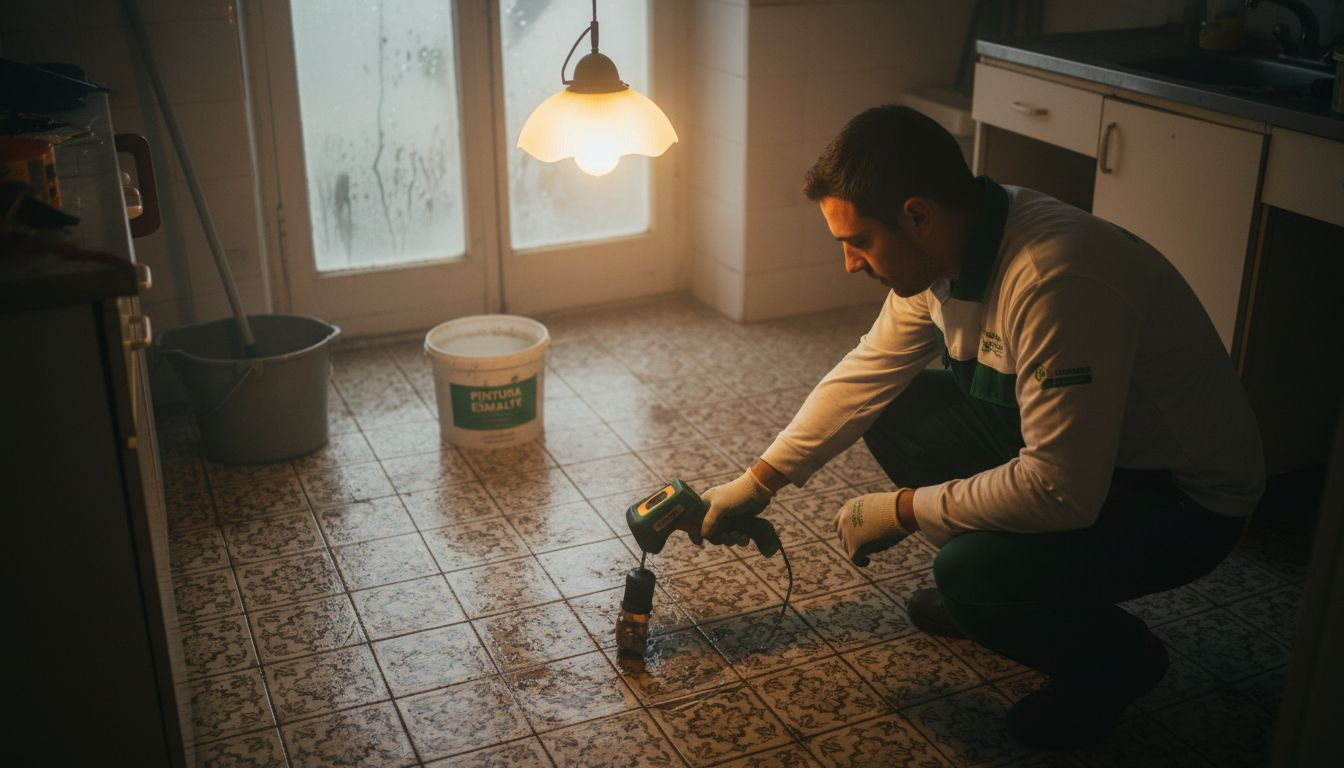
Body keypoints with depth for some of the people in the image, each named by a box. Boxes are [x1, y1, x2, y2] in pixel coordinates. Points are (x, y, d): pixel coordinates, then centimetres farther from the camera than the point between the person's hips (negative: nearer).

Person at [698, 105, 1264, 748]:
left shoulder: (1054, 282, -36)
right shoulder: (944, 248, -8)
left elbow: (1063, 491, -35)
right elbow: (865, 373, 5)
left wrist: (903, 509, -21)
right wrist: (758, 482, 7)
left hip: (1185, 498, -8)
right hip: (1068, 444, 8)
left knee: (972, 572, -28)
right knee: (892, 408, 1)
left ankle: (1116, 658, 4)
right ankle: (980, 592, 18)